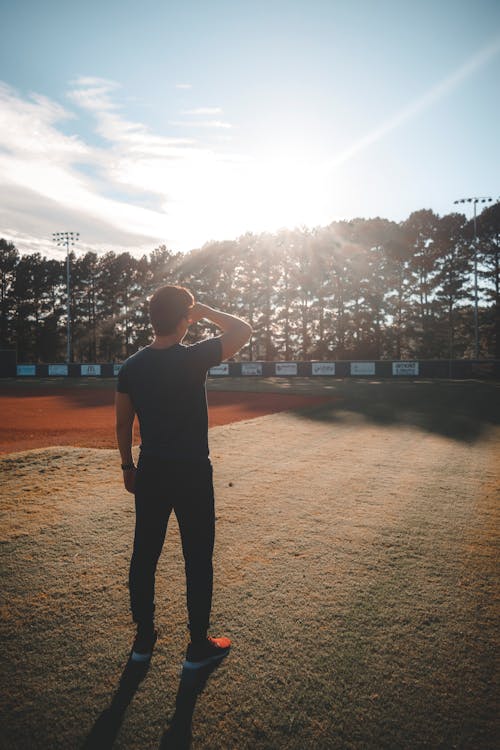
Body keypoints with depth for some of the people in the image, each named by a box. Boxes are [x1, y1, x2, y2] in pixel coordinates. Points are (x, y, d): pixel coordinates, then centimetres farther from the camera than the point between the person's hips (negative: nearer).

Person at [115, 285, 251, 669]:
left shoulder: (131, 367, -1)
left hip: (150, 473, 5)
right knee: (198, 560, 9)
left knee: (144, 556, 16)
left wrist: (128, 466, 17)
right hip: (192, 474, -5)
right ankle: (199, 646, 22)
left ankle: (144, 639, 31)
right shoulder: (193, 358, -16)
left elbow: (123, 425, 6)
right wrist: (204, 310, 4)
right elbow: (243, 330, -4)